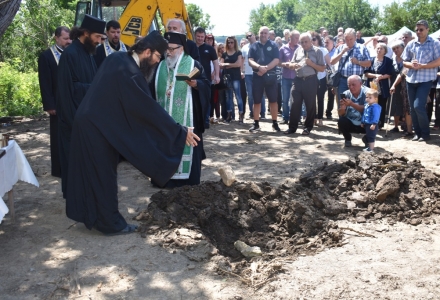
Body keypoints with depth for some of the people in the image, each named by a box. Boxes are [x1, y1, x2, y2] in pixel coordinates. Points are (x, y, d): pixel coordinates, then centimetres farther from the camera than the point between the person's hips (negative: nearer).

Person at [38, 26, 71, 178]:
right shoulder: (46, 56, -4)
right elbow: (45, 83, -7)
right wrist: (49, 105, -13)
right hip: (58, 104, -4)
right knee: (59, 138, 4)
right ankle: (59, 168, 12)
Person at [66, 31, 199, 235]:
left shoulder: (118, 58, 4)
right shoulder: (129, 73, -24)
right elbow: (149, 108, -24)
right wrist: (180, 132, -20)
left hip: (89, 121, 9)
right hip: (98, 126, -9)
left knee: (92, 172, 18)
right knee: (104, 175, 2)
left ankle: (91, 214, 32)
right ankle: (110, 223, 16)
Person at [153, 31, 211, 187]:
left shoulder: (193, 64, -1)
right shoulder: (160, 66, 13)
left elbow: (206, 84, -6)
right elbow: (153, 89, 15)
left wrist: (195, 84, -25)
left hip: (186, 117, -4)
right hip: (164, 116, 4)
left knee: (186, 143, 0)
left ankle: (187, 176, 10)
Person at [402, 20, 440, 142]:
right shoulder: (411, 44, 9)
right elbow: (404, 62, 11)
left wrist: (421, 66, -18)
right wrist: (411, 65, -11)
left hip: (425, 79, -5)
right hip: (411, 79, 5)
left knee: (418, 106, -15)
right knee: (413, 108, 7)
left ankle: (425, 134, 1)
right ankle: (418, 133, 19)